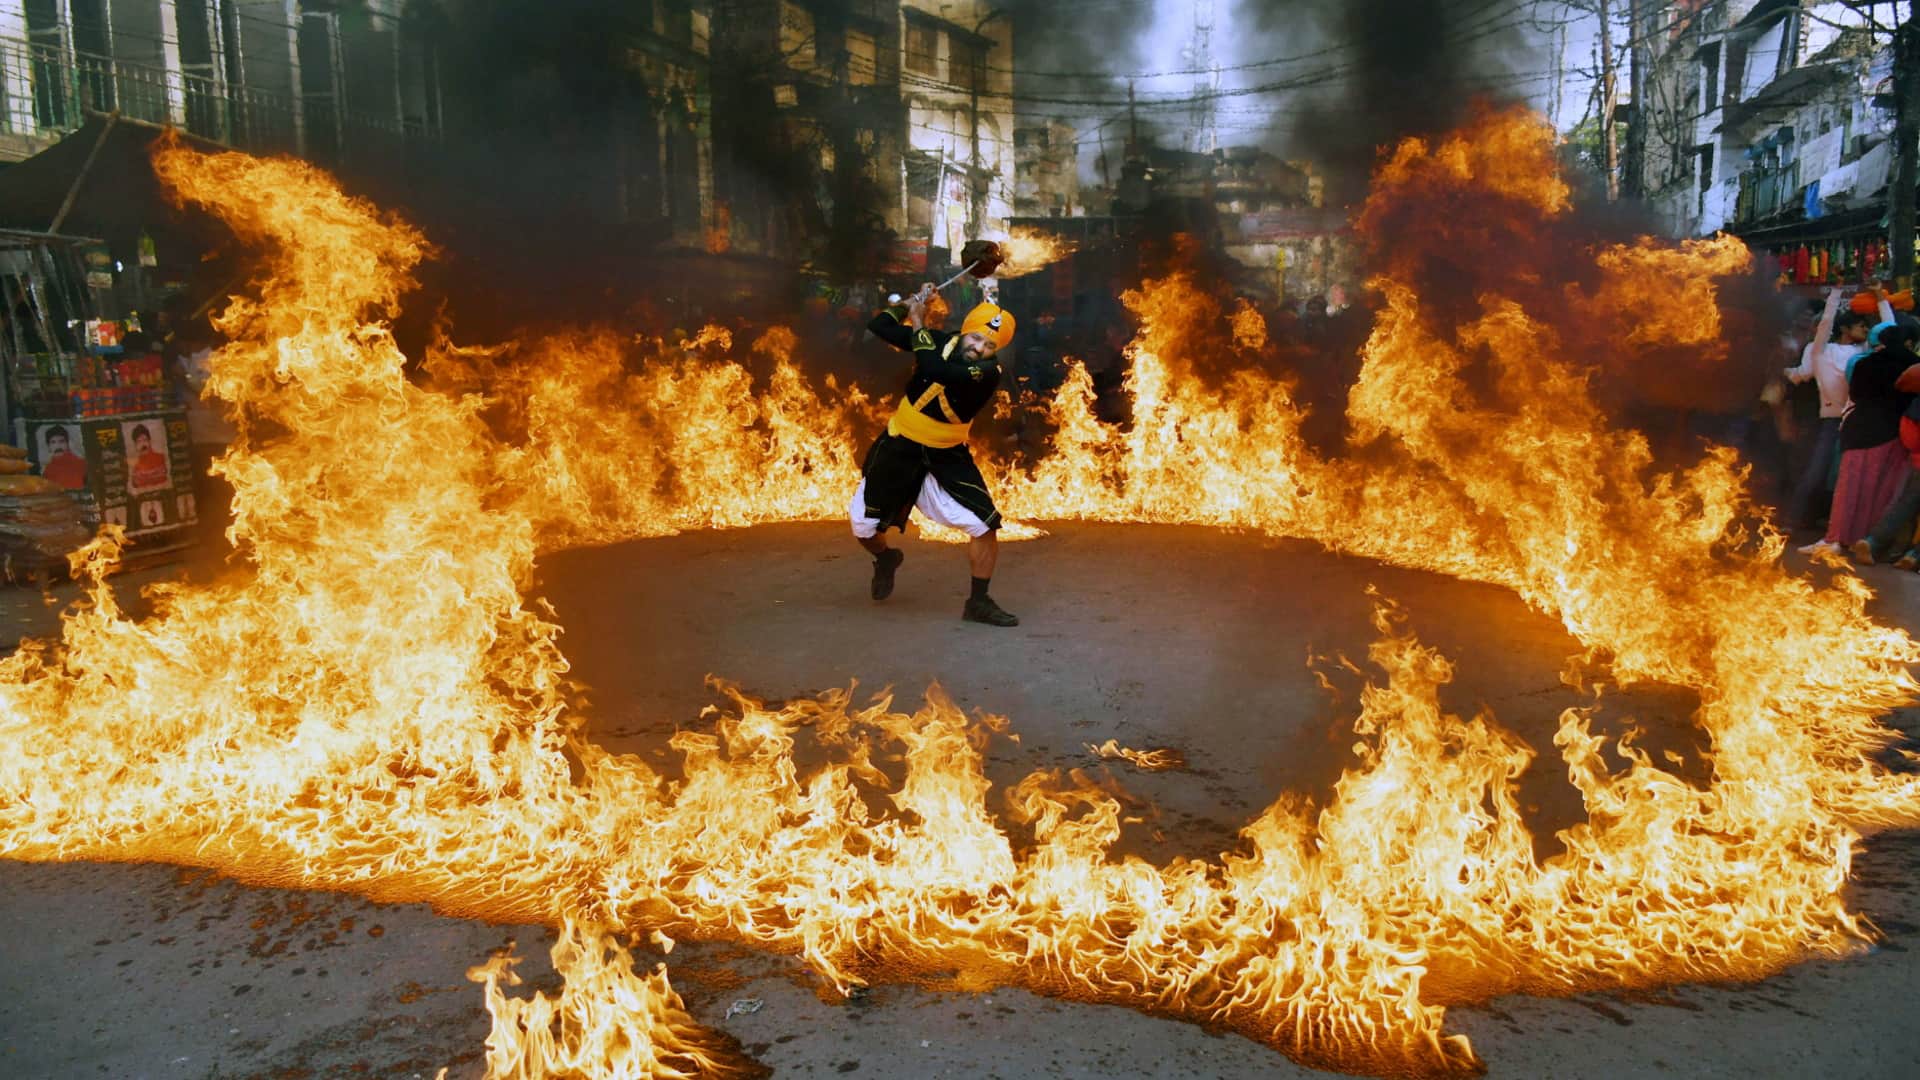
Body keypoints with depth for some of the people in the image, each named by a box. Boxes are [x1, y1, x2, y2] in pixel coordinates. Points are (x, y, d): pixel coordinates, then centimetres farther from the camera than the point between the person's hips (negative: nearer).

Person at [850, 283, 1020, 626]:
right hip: (899, 448, 2)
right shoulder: (940, 341, -12)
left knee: (985, 526, -11)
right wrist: (911, 302, -17)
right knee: (863, 528, 7)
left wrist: (919, 321, -24)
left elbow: (933, 367, -37)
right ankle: (885, 558, 43)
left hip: (947, 456, -2)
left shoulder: (988, 373, -23)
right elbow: (878, 326, -11)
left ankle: (978, 602, 7)